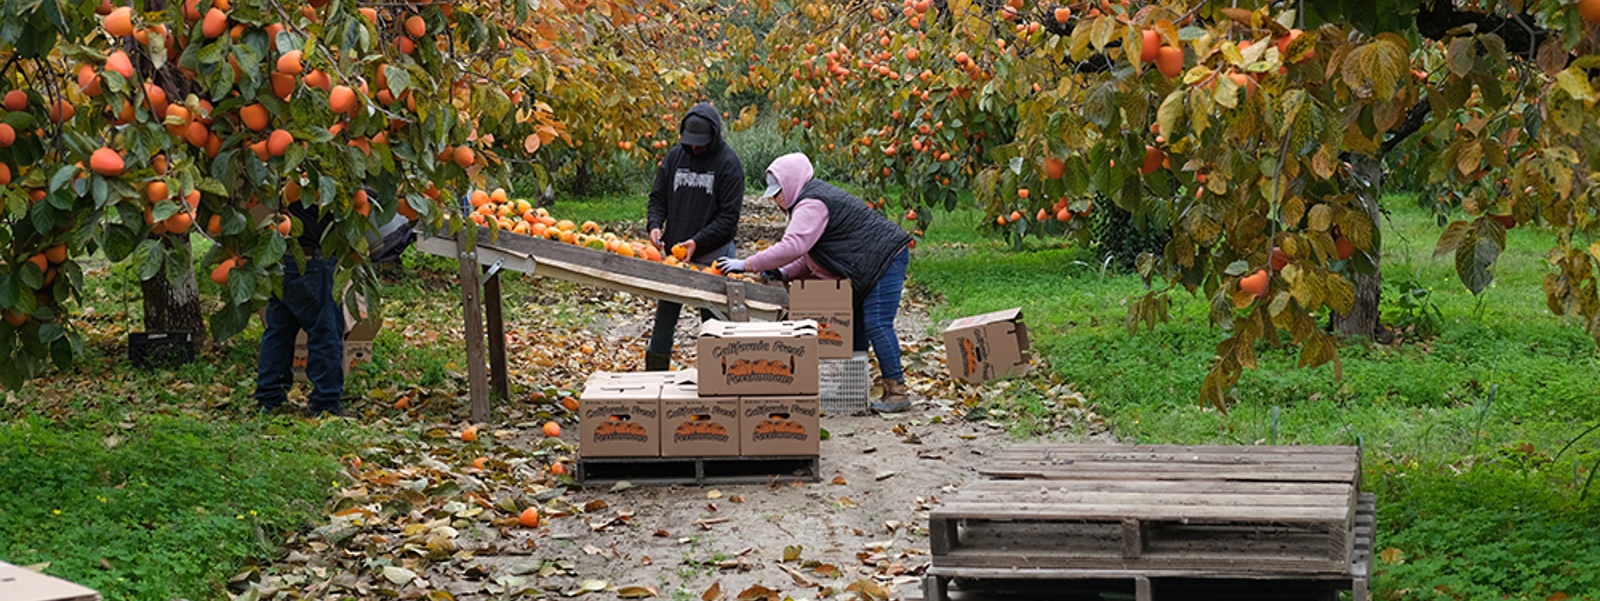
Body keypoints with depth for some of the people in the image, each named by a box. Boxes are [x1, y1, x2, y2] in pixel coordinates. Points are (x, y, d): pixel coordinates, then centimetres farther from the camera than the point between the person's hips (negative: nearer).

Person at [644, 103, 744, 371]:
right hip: (673, 250, 4)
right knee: (665, 315, 7)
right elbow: (658, 197, 13)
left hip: (713, 253, -4)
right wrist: (655, 225, -7)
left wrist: (698, 241, -19)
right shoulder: (675, 156, 6)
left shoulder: (728, 163, -7)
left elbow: (729, 215, -9)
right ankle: (654, 375, 17)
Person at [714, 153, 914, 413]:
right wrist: (784, 273, 3)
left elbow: (793, 246, -29)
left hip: (886, 259, -11)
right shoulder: (814, 199, 19)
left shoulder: (812, 205, -17)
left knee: (877, 325, -15)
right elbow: (811, 258, 20)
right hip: (874, 265, 11)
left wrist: (747, 265, -25)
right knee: (856, 326, 11)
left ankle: (897, 392, -15)